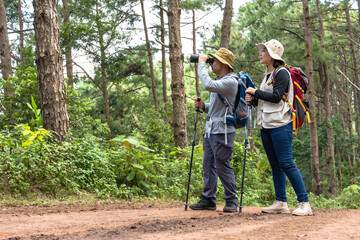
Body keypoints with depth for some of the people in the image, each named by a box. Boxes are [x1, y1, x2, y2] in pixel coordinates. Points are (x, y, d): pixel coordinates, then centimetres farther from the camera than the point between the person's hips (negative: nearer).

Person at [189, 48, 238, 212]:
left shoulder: (230, 82, -13)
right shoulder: (219, 81, 18)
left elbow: (208, 85, -29)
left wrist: (201, 63, -17)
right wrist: (203, 106, 5)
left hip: (222, 132, -10)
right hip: (210, 130, 10)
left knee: (223, 167, -6)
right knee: (208, 166, 10)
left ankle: (232, 201, 4)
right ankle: (208, 200, 17)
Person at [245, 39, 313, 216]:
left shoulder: (282, 73, -7)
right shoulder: (267, 75, 20)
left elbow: (276, 97, -17)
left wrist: (255, 92, -8)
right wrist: (253, 100, 6)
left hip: (280, 125, -9)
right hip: (266, 125, 9)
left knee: (286, 163, -12)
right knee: (275, 165, 9)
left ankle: (304, 203, -10)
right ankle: (281, 203, 13)